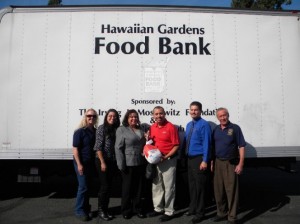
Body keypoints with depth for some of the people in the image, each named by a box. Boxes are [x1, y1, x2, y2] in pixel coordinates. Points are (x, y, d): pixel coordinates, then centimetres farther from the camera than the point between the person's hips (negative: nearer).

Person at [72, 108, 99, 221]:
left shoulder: (95, 131, 7)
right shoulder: (80, 131, -12)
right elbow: (75, 149, -14)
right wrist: (79, 164, -18)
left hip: (91, 163, 6)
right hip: (81, 163, -6)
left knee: (88, 186, 15)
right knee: (83, 186, -3)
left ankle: (86, 208, 28)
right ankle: (79, 210, 10)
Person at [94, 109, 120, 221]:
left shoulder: (117, 129, 7)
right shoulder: (102, 128, -7)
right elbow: (98, 147, -10)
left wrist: (118, 161, 0)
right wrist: (102, 162, -14)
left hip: (113, 162, 5)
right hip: (102, 161, -5)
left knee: (109, 186, 11)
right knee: (104, 186, -1)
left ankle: (105, 209, 24)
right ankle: (101, 211, 15)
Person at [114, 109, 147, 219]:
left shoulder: (141, 130, 12)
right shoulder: (121, 130, -4)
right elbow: (118, 148, -9)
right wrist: (121, 164, -14)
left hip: (140, 163, 5)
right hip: (128, 164, -5)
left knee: (139, 187, 13)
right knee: (127, 188, 7)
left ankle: (138, 208, 27)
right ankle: (126, 210, 22)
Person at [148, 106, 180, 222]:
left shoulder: (171, 127, -13)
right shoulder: (152, 127, 6)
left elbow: (176, 145, -13)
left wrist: (166, 157, -20)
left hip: (169, 160, -6)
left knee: (168, 187, 3)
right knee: (156, 186, 15)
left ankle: (169, 212, 15)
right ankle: (158, 208, 30)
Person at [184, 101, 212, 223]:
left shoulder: (204, 124, -12)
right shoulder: (189, 125, 12)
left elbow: (206, 144, -16)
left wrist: (205, 161, -19)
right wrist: (185, 156, 12)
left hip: (199, 159, -8)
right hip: (190, 158, 8)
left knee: (200, 186, 2)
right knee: (191, 184, 18)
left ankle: (199, 213, 16)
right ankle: (192, 208, 33)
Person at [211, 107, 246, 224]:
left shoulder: (235, 128, -4)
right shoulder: (216, 130, 10)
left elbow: (241, 146, -7)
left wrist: (241, 164, -13)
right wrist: (212, 162, 11)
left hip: (231, 163, -5)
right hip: (218, 163, 5)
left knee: (231, 190, 0)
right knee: (218, 189, 11)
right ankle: (221, 212, 27)